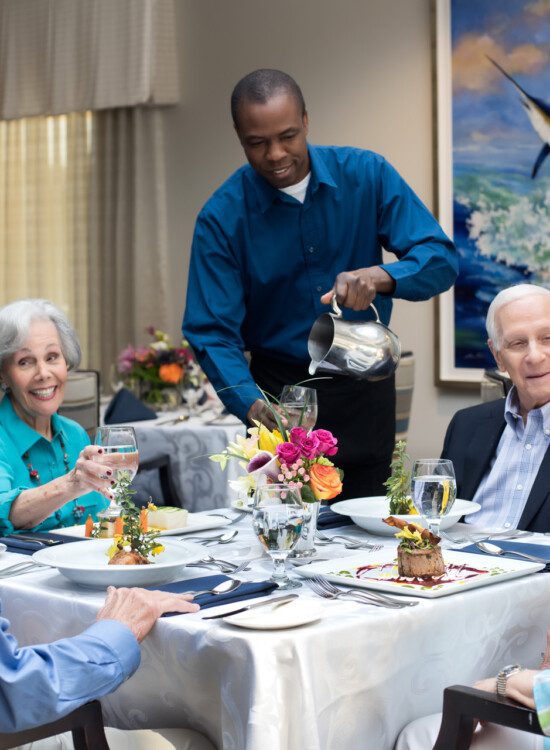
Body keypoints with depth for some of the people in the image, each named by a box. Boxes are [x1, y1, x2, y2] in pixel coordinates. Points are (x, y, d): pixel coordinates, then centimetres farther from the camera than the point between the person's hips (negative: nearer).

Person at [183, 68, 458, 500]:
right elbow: (213, 332, -15)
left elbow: (441, 259, -12)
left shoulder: (366, 176, -8)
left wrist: (381, 277, -33)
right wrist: (251, 403, -33)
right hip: (280, 387, -1)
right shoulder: (222, 218, -11)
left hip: (364, 390, 2)